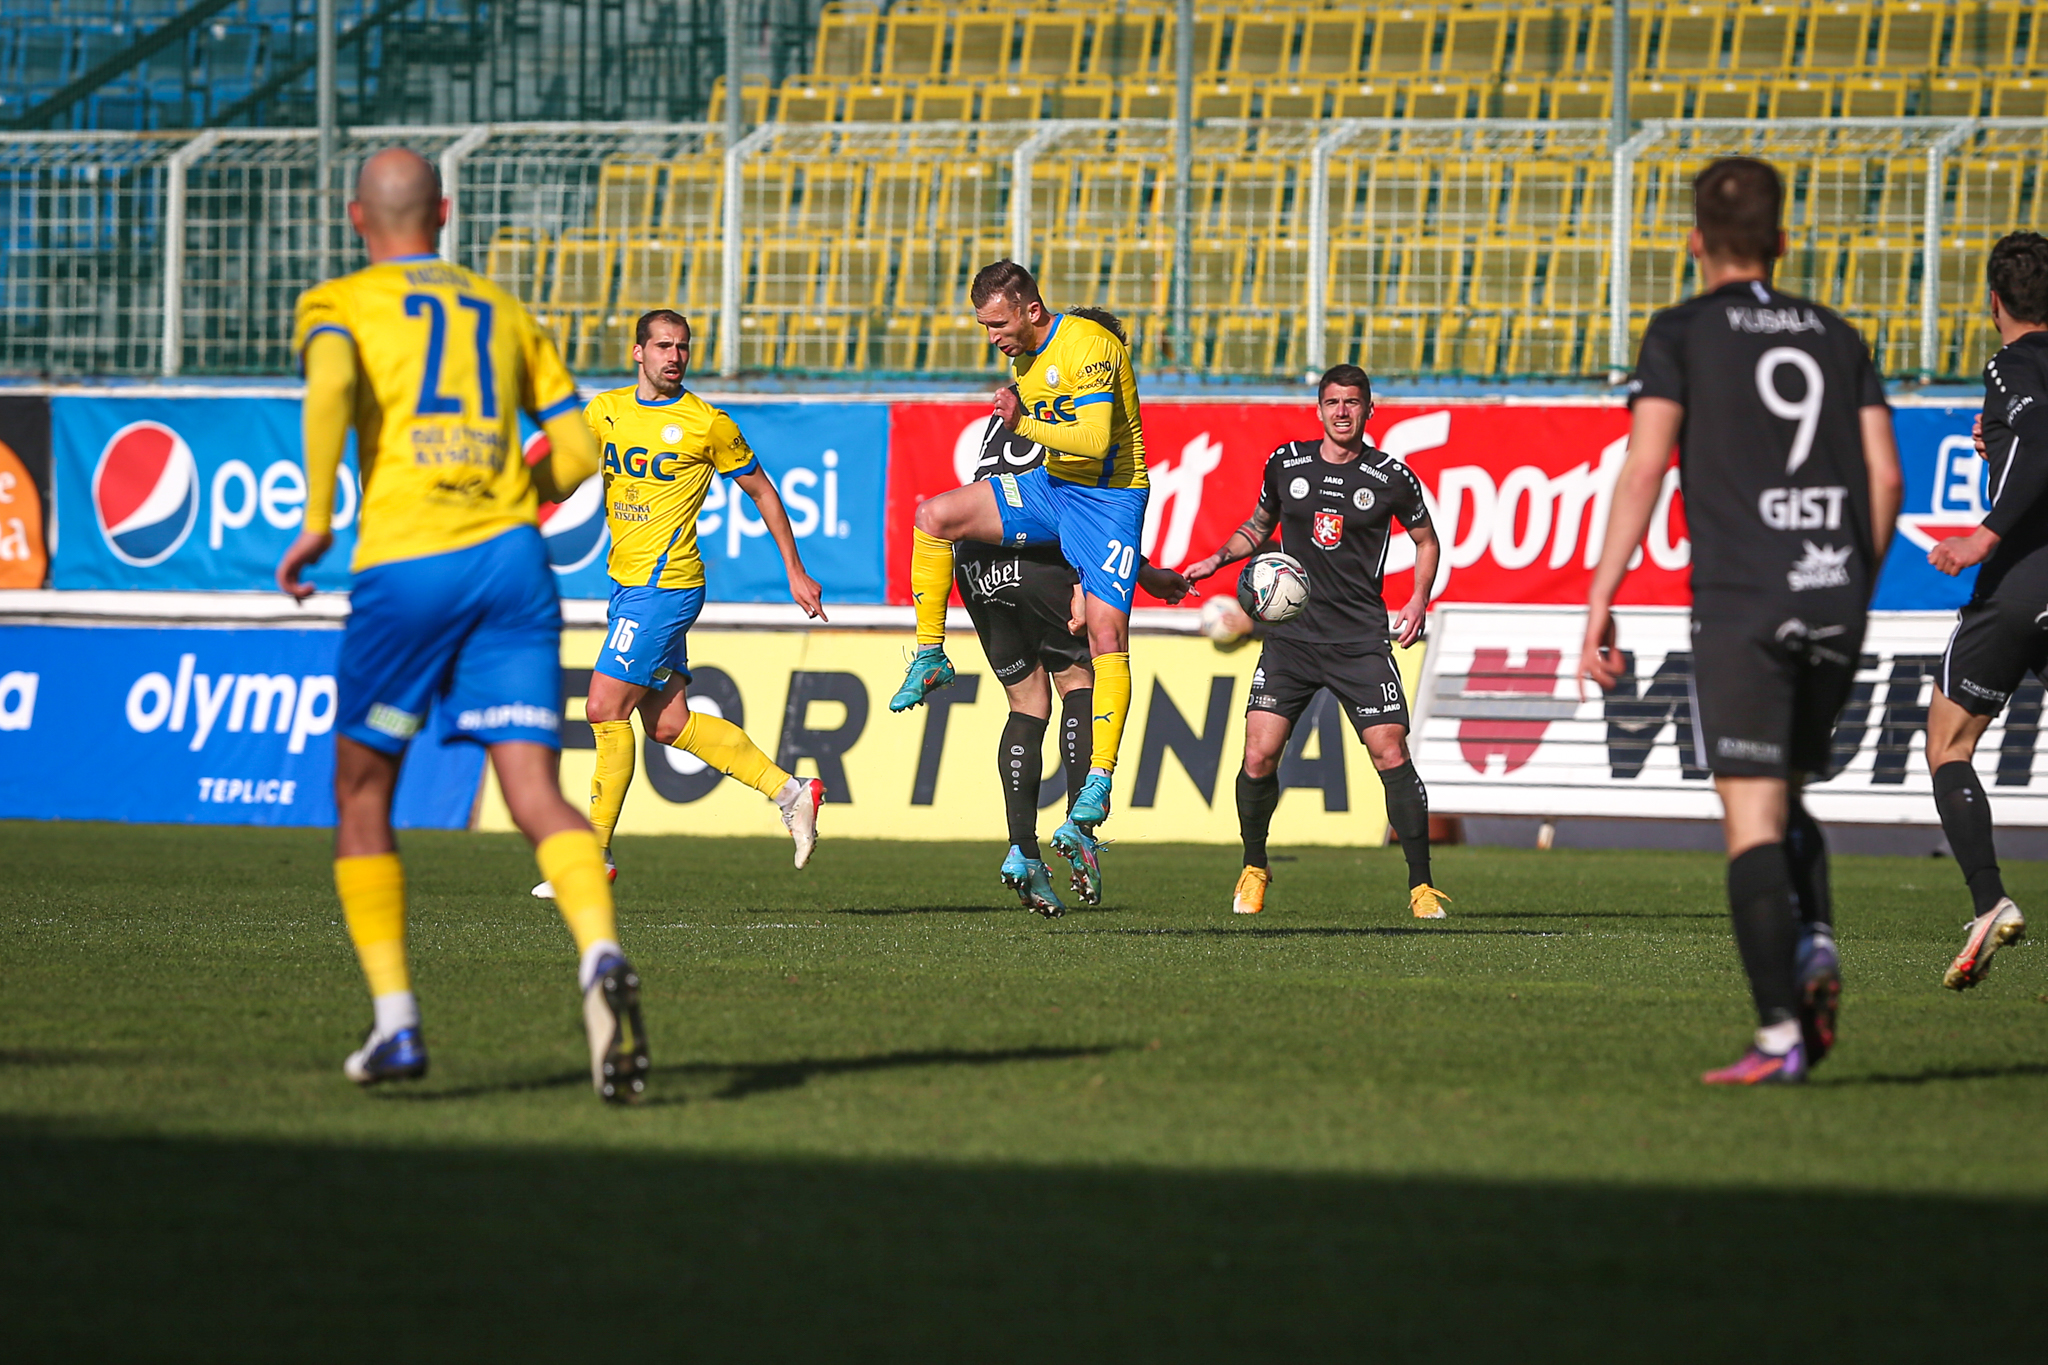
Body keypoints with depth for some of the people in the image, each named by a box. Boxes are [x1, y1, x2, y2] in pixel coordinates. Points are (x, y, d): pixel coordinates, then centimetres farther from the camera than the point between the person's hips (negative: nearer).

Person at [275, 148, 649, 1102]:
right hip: (511, 558, 3)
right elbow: (577, 449, 18)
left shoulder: (337, 305, 9)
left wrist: (315, 520, -12)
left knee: (362, 793, 14)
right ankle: (601, 956, -34)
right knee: (538, 797, -6)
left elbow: (332, 386, -14)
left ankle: (395, 1021, 9)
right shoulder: (503, 313, 21)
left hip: (404, 565, -3)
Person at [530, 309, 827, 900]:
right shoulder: (606, 411, 9)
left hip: (664, 585, -7)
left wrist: (795, 572, 6)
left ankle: (595, 854, -3)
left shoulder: (708, 424, -5)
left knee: (606, 708, -10)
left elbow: (762, 491, 5)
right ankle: (789, 791, 19)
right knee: (670, 723, 8)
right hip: (628, 583, 7)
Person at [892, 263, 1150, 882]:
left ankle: (1098, 786, -17)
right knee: (934, 515, -12)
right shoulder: (1023, 355, 8)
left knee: (1107, 633, -17)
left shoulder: (1090, 346, -19)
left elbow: (1095, 440, -27)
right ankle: (930, 657, 0)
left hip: (1110, 497, -7)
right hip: (1050, 485, 7)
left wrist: (1025, 423, -25)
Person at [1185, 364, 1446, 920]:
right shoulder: (1286, 464, 6)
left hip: (1361, 639, -2)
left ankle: (1421, 885, -3)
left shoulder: (1392, 477, 0)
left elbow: (1427, 541, 15)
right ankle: (1254, 869, 14)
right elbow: (1259, 525, 24)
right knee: (1259, 755, -9)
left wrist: (1419, 599, -1)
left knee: (1392, 753, -12)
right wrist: (1220, 558, 7)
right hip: (1291, 633, 2)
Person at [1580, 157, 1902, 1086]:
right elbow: (1883, 473, 10)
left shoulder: (1683, 334, 3)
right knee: (1787, 801, 20)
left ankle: (1779, 1036, -13)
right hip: (1834, 593, 4)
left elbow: (1644, 468, -7)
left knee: (1752, 820, -4)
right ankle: (1815, 948, -5)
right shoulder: (1836, 338, 15)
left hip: (1740, 599, -4)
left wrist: (1599, 603, -6)